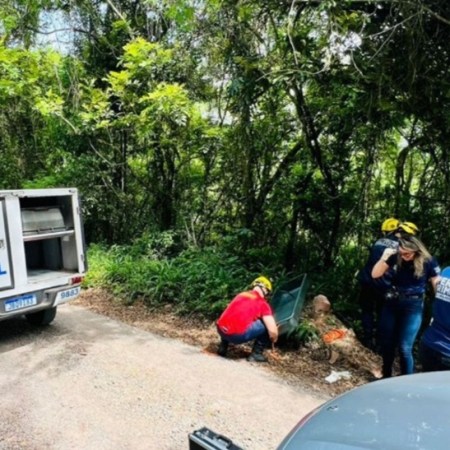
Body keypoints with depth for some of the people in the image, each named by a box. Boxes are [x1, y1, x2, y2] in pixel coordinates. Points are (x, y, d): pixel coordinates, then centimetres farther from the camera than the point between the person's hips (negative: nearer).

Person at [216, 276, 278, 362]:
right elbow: (273, 331, 0)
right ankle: (256, 354, 14)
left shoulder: (240, 295, 23)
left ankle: (222, 348, 32)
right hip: (237, 335, -6)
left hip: (220, 330, 7)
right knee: (266, 326, 9)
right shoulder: (263, 304, 5)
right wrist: (273, 339, 23)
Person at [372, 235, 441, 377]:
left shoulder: (428, 262, -10)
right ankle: (386, 377, 33)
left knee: (404, 347, -3)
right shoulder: (395, 257, -5)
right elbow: (375, 275, -3)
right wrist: (383, 258, -17)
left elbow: (438, 286, -4)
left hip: (413, 308, -3)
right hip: (391, 304, 4)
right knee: (386, 343, 12)